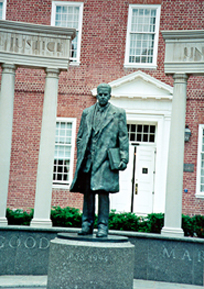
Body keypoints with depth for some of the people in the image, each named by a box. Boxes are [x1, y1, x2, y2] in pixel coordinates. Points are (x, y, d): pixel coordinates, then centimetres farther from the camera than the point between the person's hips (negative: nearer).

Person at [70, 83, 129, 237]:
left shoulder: (118, 113, 7)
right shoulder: (87, 113, 16)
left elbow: (123, 137, 4)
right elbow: (80, 137, 17)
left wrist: (124, 158, -5)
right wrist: (80, 157, 9)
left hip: (105, 159, -3)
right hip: (88, 159, 3)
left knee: (103, 191, -8)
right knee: (87, 192, 5)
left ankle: (103, 226, -2)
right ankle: (87, 224, 12)